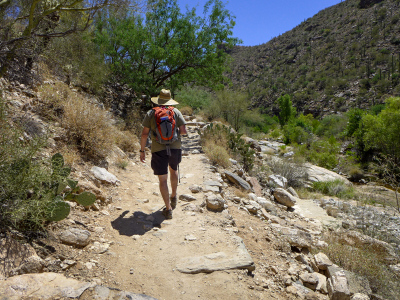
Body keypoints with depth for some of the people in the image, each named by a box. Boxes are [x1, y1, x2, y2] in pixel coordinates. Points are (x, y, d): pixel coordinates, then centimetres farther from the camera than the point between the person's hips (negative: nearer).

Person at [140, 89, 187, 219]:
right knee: (173, 170, 29)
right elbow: (184, 131, -3)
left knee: (163, 180, 3)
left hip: (158, 150, -2)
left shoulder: (150, 113, 1)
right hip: (175, 148, 2)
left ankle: (168, 209, 4)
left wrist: (142, 150, 7)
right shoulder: (175, 112, 2)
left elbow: (144, 134, -3)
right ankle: (173, 197, 43)